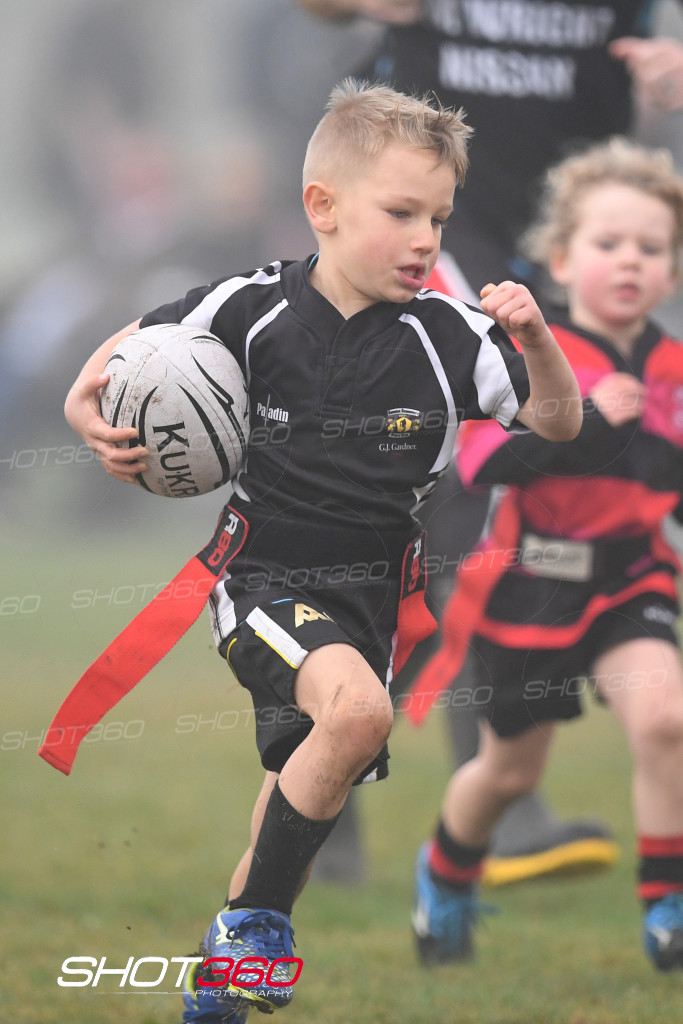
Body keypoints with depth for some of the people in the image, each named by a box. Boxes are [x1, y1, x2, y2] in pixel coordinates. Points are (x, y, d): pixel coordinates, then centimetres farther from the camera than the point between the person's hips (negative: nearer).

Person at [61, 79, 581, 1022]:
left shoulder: (447, 335, -5)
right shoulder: (253, 310, -9)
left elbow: (559, 424, 2)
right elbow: (136, 345, 7)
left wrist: (534, 340, -16)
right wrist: (88, 408, -12)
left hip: (375, 591, 4)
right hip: (266, 582, -4)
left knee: (308, 786, 11)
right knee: (356, 706, -31)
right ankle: (259, 922, -14)